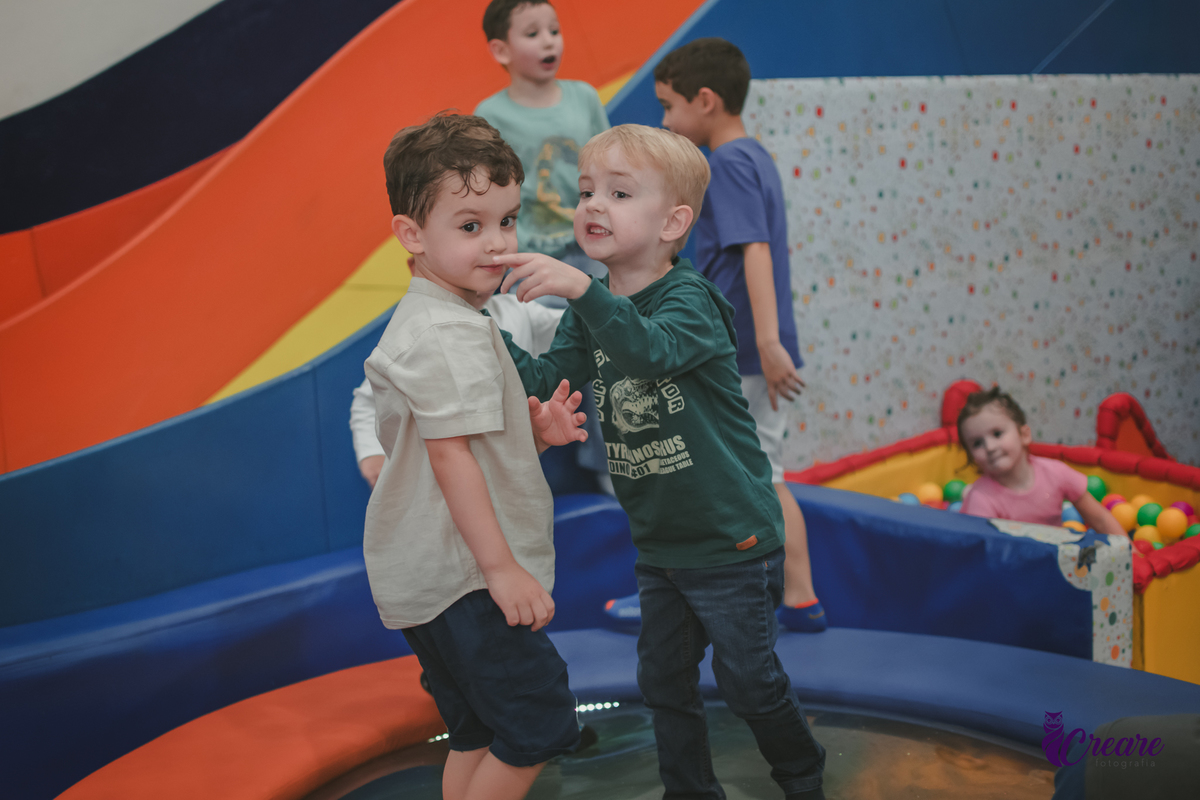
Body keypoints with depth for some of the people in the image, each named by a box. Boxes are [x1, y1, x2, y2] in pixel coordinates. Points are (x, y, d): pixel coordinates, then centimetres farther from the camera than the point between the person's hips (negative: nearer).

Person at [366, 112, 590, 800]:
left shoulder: (422, 319, 15)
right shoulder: (453, 333, -19)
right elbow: (449, 454, -24)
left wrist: (534, 430, 6)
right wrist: (501, 567, -22)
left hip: (425, 578, 11)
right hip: (462, 575, -11)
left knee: (478, 733, 18)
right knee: (540, 722, -4)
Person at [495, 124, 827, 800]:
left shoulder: (689, 298, -17)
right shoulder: (591, 312, 4)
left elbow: (654, 350, -39)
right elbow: (548, 382, -8)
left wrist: (582, 288, -52)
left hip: (732, 539, -6)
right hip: (659, 543, 7)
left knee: (749, 678, 6)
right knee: (665, 681, 15)